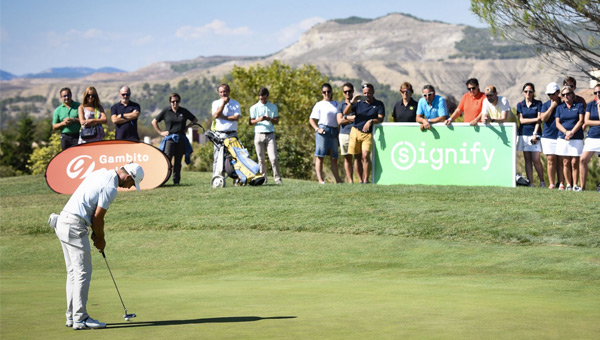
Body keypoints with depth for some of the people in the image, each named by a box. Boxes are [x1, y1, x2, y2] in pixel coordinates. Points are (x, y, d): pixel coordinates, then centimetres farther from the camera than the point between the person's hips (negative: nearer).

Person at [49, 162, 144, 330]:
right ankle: (80, 318, -5)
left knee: (73, 271, 14)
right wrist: (101, 239, 5)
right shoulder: (110, 187, -15)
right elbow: (98, 217, -11)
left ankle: (72, 316, 17)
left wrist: (96, 234, 16)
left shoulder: (101, 173, 15)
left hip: (63, 222, 10)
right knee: (83, 272, -6)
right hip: (75, 227, -10)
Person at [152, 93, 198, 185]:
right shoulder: (166, 111, 4)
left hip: (181, 139, 2)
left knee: (178, 161, 5)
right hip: (169, 138, -2)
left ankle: (176, 180, 11)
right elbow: (154, 122, 10)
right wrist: (160, 132, 2)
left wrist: (187, 127, 6)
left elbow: (195, 120, 19)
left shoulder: (184, 111, 8)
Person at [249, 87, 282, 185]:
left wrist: (270, 119, -12)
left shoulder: (273, 107, 10)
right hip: (259, 135, 0)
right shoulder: (254, 108, 8)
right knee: (261, 159, 1)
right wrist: (258, 120, -14)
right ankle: (263, 178, 7)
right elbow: (251, 122, 6)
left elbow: (277, 121, 9)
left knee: (273, 158, -10)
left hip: (270, 135, 0)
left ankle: (277, 178, -6)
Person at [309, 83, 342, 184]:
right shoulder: (319, 105, 4)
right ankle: (320, 179, -6)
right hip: (323, 131, -4)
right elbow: (311, 119, 1)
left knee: (334, 157, 7)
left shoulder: (336, 104, 16)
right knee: (320, 156, -4)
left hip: (334, 132, 4)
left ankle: (338, 180, 9)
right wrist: (317, 129, -14)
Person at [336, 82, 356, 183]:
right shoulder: (340, 105, 13)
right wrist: (353, 118, -3)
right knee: (347, 159, 3)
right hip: (344, 134, 2)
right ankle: (350, 181, 4)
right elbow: (340, 121, 2)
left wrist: (346, 118, -5)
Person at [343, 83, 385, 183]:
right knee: (357, 157, 2)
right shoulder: (359, 103, 13)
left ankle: (366, 179, -12)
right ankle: (360, 180, 7)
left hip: (368, 134, -3)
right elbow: (345, 112, 3)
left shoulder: (379, 104, 9)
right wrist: (351, 102, -14)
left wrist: (371, 121, -20)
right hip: (355, 132, 3)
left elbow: (380, 118, -2)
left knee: (365, 156, -17)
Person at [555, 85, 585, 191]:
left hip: (577, 138, -2)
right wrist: (566, 132, -12)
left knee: (575, 163, -5)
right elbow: (557, 123, 6)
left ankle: (575, 185, -1)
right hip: (563, 138, 2)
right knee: (566, 163, 0)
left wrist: (572, 132, -13)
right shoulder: (559, 108, 14)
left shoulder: (579, 106, 8)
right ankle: (568, 184, 5)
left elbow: (581, 121, -1)